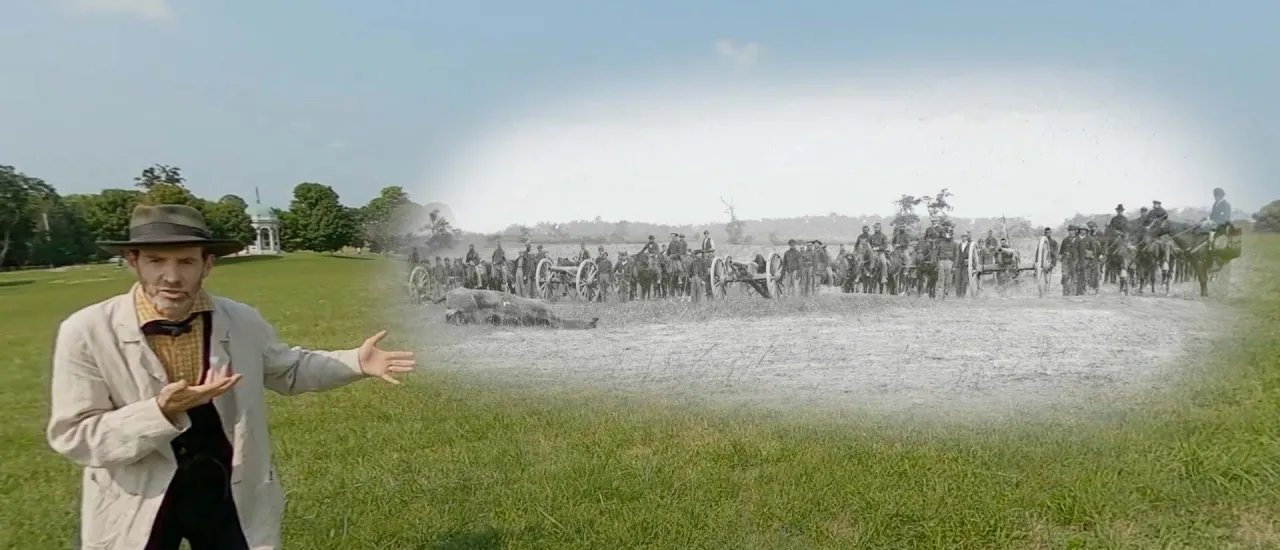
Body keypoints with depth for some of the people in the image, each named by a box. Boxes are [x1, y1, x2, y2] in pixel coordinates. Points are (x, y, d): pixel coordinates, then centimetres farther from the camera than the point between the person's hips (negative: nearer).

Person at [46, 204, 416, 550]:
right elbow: (72, 436, -15)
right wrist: (161, 411, -30)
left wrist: (355, 362, -6)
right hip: (136, 504, -2)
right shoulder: (86, 332, -16)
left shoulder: (243, 321, -8)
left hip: (229, 491, 2)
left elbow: (288, 369, 9)